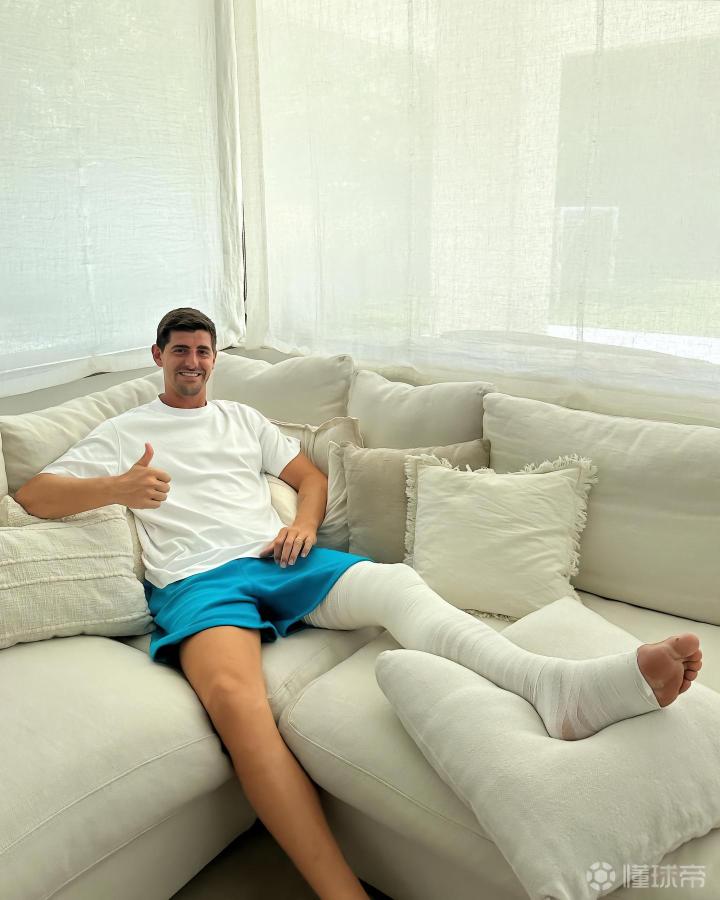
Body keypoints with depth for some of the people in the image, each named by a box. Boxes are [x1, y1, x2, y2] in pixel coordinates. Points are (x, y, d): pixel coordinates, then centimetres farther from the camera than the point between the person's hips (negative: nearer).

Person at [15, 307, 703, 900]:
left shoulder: (241, 419, 29)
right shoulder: (123, 433, 19)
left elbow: (311, 476, 28)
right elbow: (32, 495, 9)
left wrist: (303, 525, 3)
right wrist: (116, 487, -13)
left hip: (278, 560, 3)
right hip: (197, 581, -2)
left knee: (396, 582, -29)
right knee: (234, 696, -38)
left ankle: (556, 684, -50)